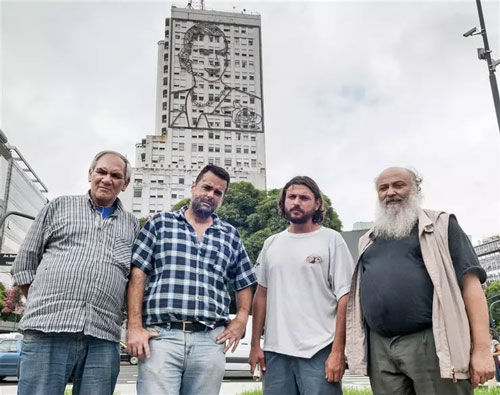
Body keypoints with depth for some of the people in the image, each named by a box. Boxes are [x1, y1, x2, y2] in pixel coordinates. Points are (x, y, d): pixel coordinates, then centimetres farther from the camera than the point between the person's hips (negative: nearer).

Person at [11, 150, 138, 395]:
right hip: (48, 332, -1)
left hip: (103, 338, 2)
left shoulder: (132, 226, 18)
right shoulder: (60, 207, 15)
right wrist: (45, 308, 7)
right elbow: (25, 263, 13)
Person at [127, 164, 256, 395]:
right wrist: (135, 326, -6)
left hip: (210, 342, 3)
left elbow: (244, 284, 21)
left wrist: (240, 320, 3)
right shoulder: (160, 223, 9)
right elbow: (138, 275, 2)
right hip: (161, 337, -2)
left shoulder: (231, 236, 15)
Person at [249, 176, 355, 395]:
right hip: (275, 351, 4)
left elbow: (345, 299, -6)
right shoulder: (271, 244, 11)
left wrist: (337, 351, -11)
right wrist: (255, 344, 9)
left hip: (319, 351, -4)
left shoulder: (331, 240, -2)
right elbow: (261, 295, 13)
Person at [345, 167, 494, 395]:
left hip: (432, 342, -4)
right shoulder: (368, 240, 19)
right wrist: (355, 346, 12)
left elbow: (470, 285, -2)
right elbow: (357, 293, 21)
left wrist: (482, 348, -11)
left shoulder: (440, 225, 6)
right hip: (380, 347, 4)